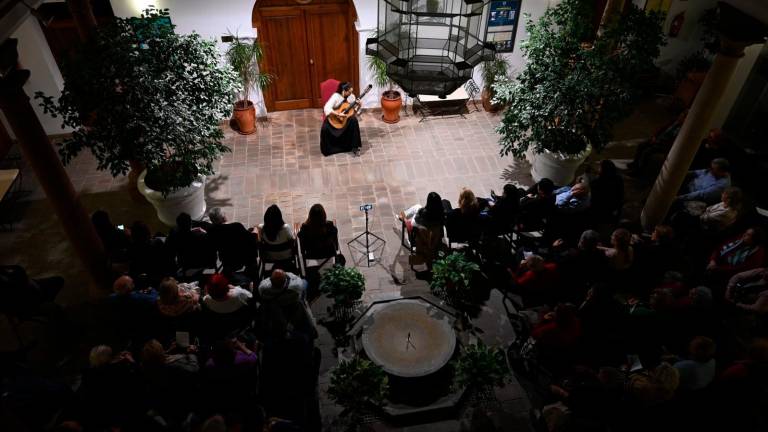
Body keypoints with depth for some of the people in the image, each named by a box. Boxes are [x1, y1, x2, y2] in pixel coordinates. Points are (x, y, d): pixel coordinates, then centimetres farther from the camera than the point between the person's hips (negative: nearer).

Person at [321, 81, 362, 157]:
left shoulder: (352, 97, -4)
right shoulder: (336, 96, -19)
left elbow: (354, 111, 2)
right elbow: (326, 108, -30)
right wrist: (338, 114, -39)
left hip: (346, 116, 3)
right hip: (334, 118, -3)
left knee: (354, 120, -29)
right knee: (325, 129, -30)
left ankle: (355, 147, -21)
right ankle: (328, 149, -2)